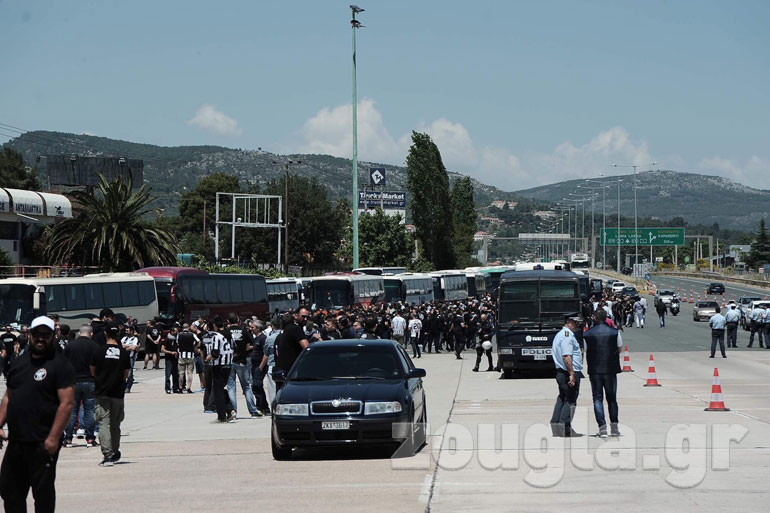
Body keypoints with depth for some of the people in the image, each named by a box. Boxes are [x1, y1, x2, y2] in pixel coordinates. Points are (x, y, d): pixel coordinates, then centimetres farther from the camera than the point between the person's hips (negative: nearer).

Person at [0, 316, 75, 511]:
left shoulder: (60, 365, -8)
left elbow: (67, 403, -14)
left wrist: (53, 438, -19)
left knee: (43, 493, 1)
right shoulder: (20, 362, 15)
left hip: (43, 443, -7)